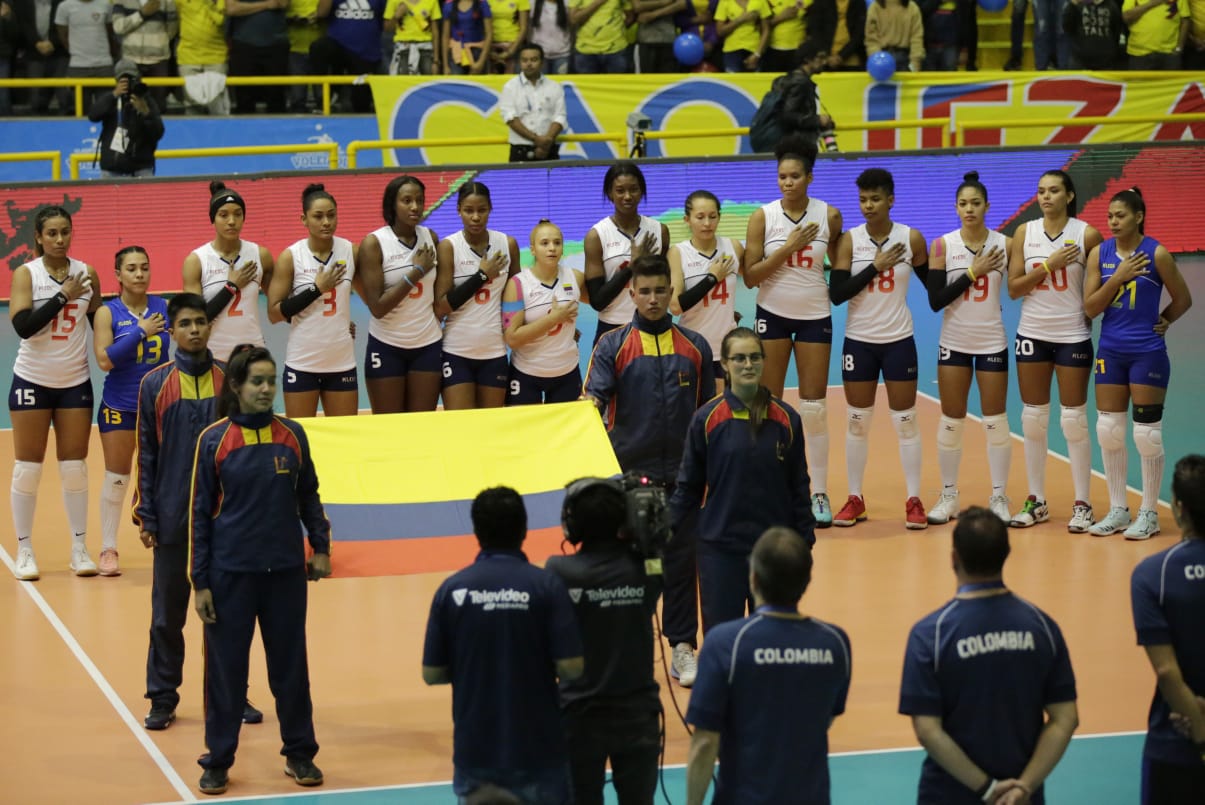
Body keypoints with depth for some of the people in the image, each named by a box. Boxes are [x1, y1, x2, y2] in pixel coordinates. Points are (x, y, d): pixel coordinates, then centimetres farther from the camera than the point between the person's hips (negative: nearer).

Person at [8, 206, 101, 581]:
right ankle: (24, 550, 9)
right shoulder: (26, 274, -8)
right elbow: (22, 325, -19)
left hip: (75, 382, 2)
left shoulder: (85, 273, 0)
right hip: (32, 381, -2)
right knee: (27, 467, 2)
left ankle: (80, 548, 13)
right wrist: (62, 296, -21)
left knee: (75, 466, 6)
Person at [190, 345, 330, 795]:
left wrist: (320, 546, 4)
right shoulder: (213, 440, -6)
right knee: (226, 668, 4)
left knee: (290, 663, 9)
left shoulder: (292, 436, 1)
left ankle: (300, 754, 21)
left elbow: (308, 495, 13)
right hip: (231, 572, -2)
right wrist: (200, 582, -4)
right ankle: (217, 762, 14)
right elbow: (200, 513, -2)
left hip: (286, 571, 2)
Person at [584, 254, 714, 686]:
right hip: (628, 472, -1)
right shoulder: (612, 346, 1)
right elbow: (594, 396, -8)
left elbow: (709, 411, 11)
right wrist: (589, 407, -31)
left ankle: (683, 648, 10)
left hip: (681, 474, 1)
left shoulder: (694, 347, 7)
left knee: (681, 561, 4)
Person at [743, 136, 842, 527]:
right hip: (773, 315, 0)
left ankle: (820, 494, 8)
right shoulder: (763, 217, -6)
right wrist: (788, 248, -17)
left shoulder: (828, 215, -3)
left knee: (814, 407, 1)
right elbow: (750, 276, -10)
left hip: (815, 317, 0)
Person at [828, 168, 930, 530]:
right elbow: (836, 293, -13)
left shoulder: (911, 239, -4)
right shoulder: (849, 241, -5)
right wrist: (875, 267, -18)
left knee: (906, 421, 3)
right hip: (859, 341, 1)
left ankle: (914, 500, 9)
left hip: (899, 340, -1)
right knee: (857, 422, 7)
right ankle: (855, 499, 16)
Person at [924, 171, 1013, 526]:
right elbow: (936, 301, -12)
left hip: (992, 343, 0)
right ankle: (948, 496, 16)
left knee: (996, 422, 2)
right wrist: (972, 273, -16)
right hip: (954, 343, 0)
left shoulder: (1005, 245, -5)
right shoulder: (942, 246, -6)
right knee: (951, 421, 5)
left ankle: (999, 497, 12)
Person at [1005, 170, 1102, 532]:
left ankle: (1082, 504, 7)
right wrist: (1048, 265, -15)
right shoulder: (1025, 233, 1)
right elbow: (1013, 287, -5)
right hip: (1033, 335, 3)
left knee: (1074, 420, -1)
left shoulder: (1086, 234, -7)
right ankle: (1036, 501, 16)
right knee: (1033, 418, 7)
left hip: (1073, 336, -3)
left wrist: (1090, 312, -6)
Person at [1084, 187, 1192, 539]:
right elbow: (1090, 308, -4)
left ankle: (1149, 513, 10)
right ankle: (1117, 510, 18)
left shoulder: (1156, 254, -9)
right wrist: (1118, 277, -13)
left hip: (1147, 353, -4)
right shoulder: (1099, 254, 1)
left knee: (1147, 434, -1)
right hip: (1111, 351, 4)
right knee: (1108, 432, 6)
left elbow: (1183, 300, 2)